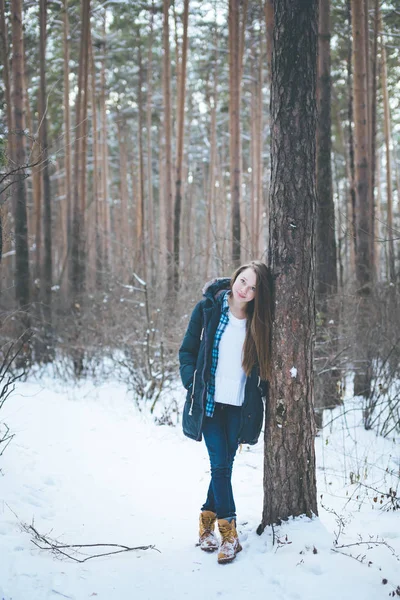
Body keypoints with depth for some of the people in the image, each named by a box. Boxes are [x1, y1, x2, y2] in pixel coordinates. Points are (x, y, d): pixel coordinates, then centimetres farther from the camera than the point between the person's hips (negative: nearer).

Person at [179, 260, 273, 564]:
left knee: (224, 465, 7)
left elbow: (263, 363, 11)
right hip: (210, 402, -2)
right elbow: (188, 350, 2)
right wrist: (193, 384, -6)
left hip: (240, 406, 2)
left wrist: (262, 393, 1)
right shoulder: (207, 309, -4)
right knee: (220, 465, -5)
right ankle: (229, 533, 3)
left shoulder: (259, 321, 1)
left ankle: (207, 520, 24)